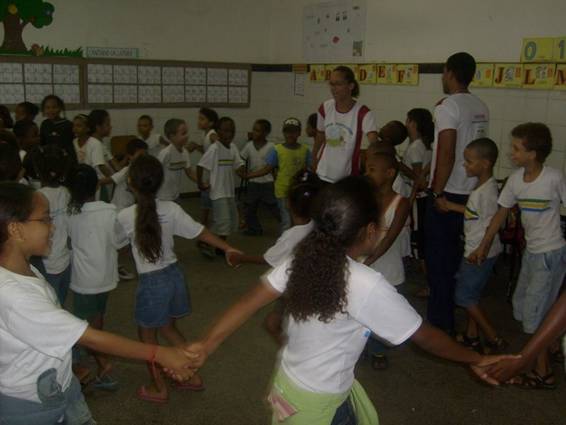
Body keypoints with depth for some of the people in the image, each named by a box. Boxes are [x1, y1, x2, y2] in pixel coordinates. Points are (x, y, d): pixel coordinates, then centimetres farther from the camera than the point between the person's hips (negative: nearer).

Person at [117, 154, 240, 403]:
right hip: (174, 275, 5)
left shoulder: (125, 217, -15)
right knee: (168, 328, 26)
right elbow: (199, 232, -4)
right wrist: (227, 248, 6)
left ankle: (159, 389, 30)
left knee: (147, 334, 18)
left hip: (151, 282, -4)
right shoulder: (171, 209, -8)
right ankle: (194, 377, 32)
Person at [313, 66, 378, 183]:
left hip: (348, 178, -3)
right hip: (323, 175, 4)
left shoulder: (362, 113, -18)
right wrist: (313, 167, 15)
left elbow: (374, 144, -30)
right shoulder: (325, 108, -4)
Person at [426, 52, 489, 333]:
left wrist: (437, 192, -16)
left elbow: (446, 155, -21)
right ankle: (451, 315, 32)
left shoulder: (448, 106, -14)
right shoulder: (481, 109, 9)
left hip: (447, 193, -7)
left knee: (438, 258, 2)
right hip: (470, 192, 8)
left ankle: (439, 323, 10)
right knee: (455, 256, 19)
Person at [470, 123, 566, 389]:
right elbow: (502, 213, 6)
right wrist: (483, 246, 11)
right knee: (521, 306, 17)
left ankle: (543, 372, 14)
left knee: (535, 313, -2)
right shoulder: (516, 179, -3)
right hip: (531, 250, 7)